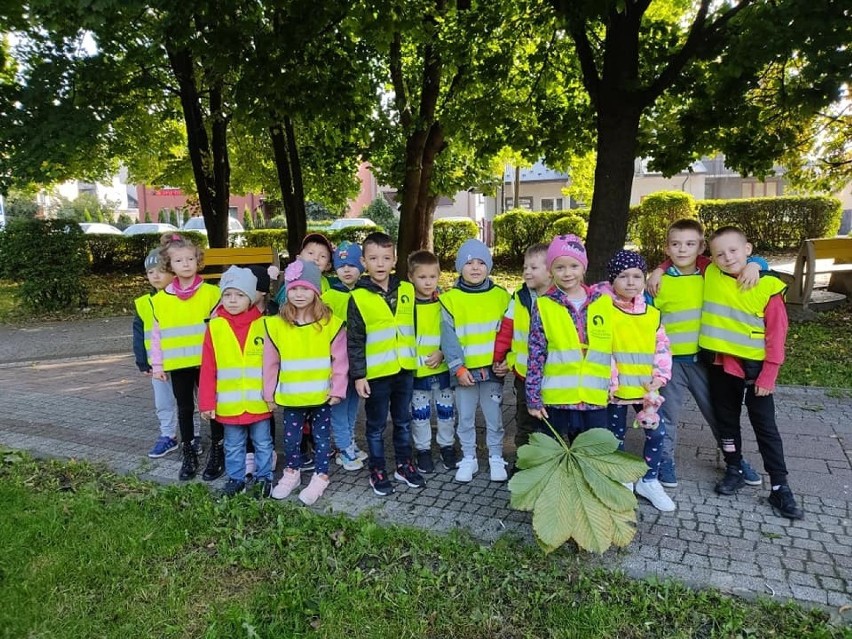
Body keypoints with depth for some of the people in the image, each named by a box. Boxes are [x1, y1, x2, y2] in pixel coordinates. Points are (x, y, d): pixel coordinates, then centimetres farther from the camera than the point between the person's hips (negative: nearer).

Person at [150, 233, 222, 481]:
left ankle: (217, 453, 21)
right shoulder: (160, 299, 1)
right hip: (178, 365, 3)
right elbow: (156, 334, 6)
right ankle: (189, 455, 27)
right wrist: (157, 363, 4)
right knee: (185, 409, 14)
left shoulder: (211, 292, -6)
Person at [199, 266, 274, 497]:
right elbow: (208, 369, -3)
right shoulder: (214, 327, -4)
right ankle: (235, 478, 33)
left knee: (263, 443, 14)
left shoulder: (263, 325, -5)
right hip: (229, 404, 1)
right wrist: (206, 402, -4)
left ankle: (264, 477, 30)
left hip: (259, 402, 0)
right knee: (233, 446, 16)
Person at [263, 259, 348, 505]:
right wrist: (269, 392, 3)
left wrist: (338, 389, -8)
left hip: (321, 396, -2)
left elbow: (340, 359, -7)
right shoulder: (276, 325, -5)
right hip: (290, 397, 2)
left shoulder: (330, 323, -10)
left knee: (322, 437, 11)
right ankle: (291, 472, 37)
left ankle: (320, 477, 27)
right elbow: (270, 362, 1)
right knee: (291, 438, 15)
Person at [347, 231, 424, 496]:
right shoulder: (358, 297, -9)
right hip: (375, 373, -3)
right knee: (376, 426, 11)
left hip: (404, 370, 4)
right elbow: (355, 341, -7)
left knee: (403, 422, 17)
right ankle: (377, 471, 25)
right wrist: (358, 375, -9)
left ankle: (404, 464, 33)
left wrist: (417, 359, 12)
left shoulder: (407, 290, 2)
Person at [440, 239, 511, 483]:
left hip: (492, 369, 1)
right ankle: (468, 458, 29)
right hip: (464, 371, 0)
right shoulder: (450, 299, -4)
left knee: (494, 417, 12)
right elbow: (448, 337, -6)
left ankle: (496, 458, 29)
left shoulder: (501, 296, 1)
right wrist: (458, 368, -12)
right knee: (465, 418, 12)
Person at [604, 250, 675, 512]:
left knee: (657, 433, 6)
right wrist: (609, 381, -16)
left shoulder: (652, 314, 4)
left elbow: (662, 347, 7)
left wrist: (659, 377, -3)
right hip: (616, 389, -3)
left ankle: (649, 480, 26)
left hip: (645, 388, 4)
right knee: (617, 436, 10)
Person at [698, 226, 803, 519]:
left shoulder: (768, 286, -11)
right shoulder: (709, 274, -4)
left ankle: (780, 487, 16)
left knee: (765, 426, 6)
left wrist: (768, 375, -10)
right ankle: (734, 471, 32)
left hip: (755, 366, -3)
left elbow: (776, 334, -8)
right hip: (720, 364, 3)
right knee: (726, 420, 15)